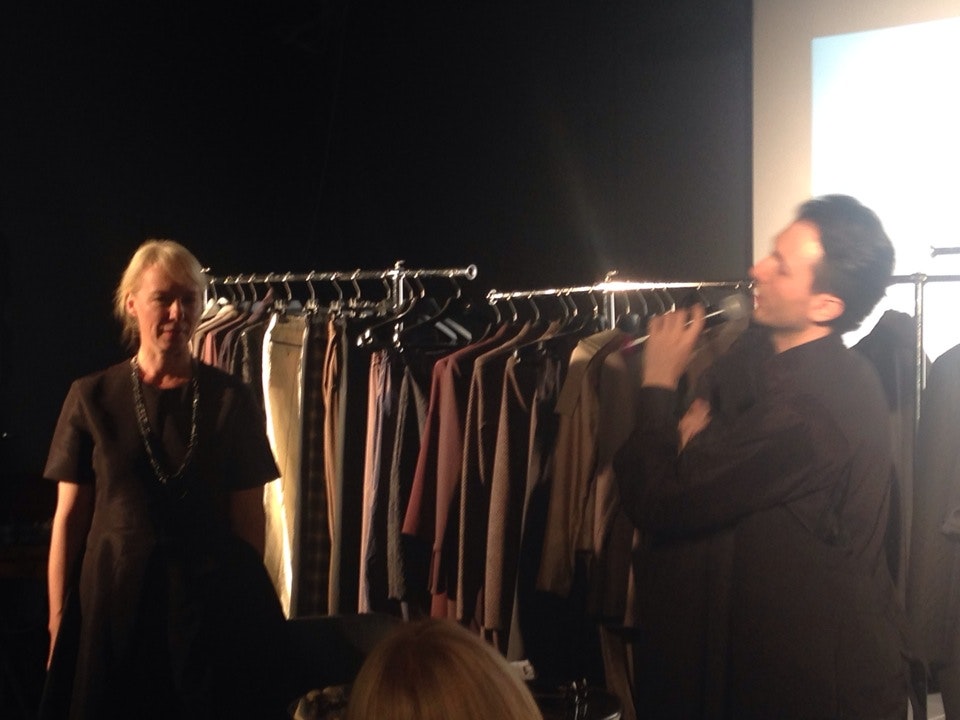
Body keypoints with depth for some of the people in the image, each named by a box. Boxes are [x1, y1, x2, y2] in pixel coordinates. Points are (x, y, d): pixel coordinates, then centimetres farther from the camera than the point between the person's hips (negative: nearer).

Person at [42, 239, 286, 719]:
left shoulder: (231, 400, 2)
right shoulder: (92, 397, 2)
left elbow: (249, 521, 3)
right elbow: (69, 518, 2)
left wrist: (250, 612, 2)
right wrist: (57, 623, 0)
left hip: (212, 597, 0)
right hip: (112, 594, 0)